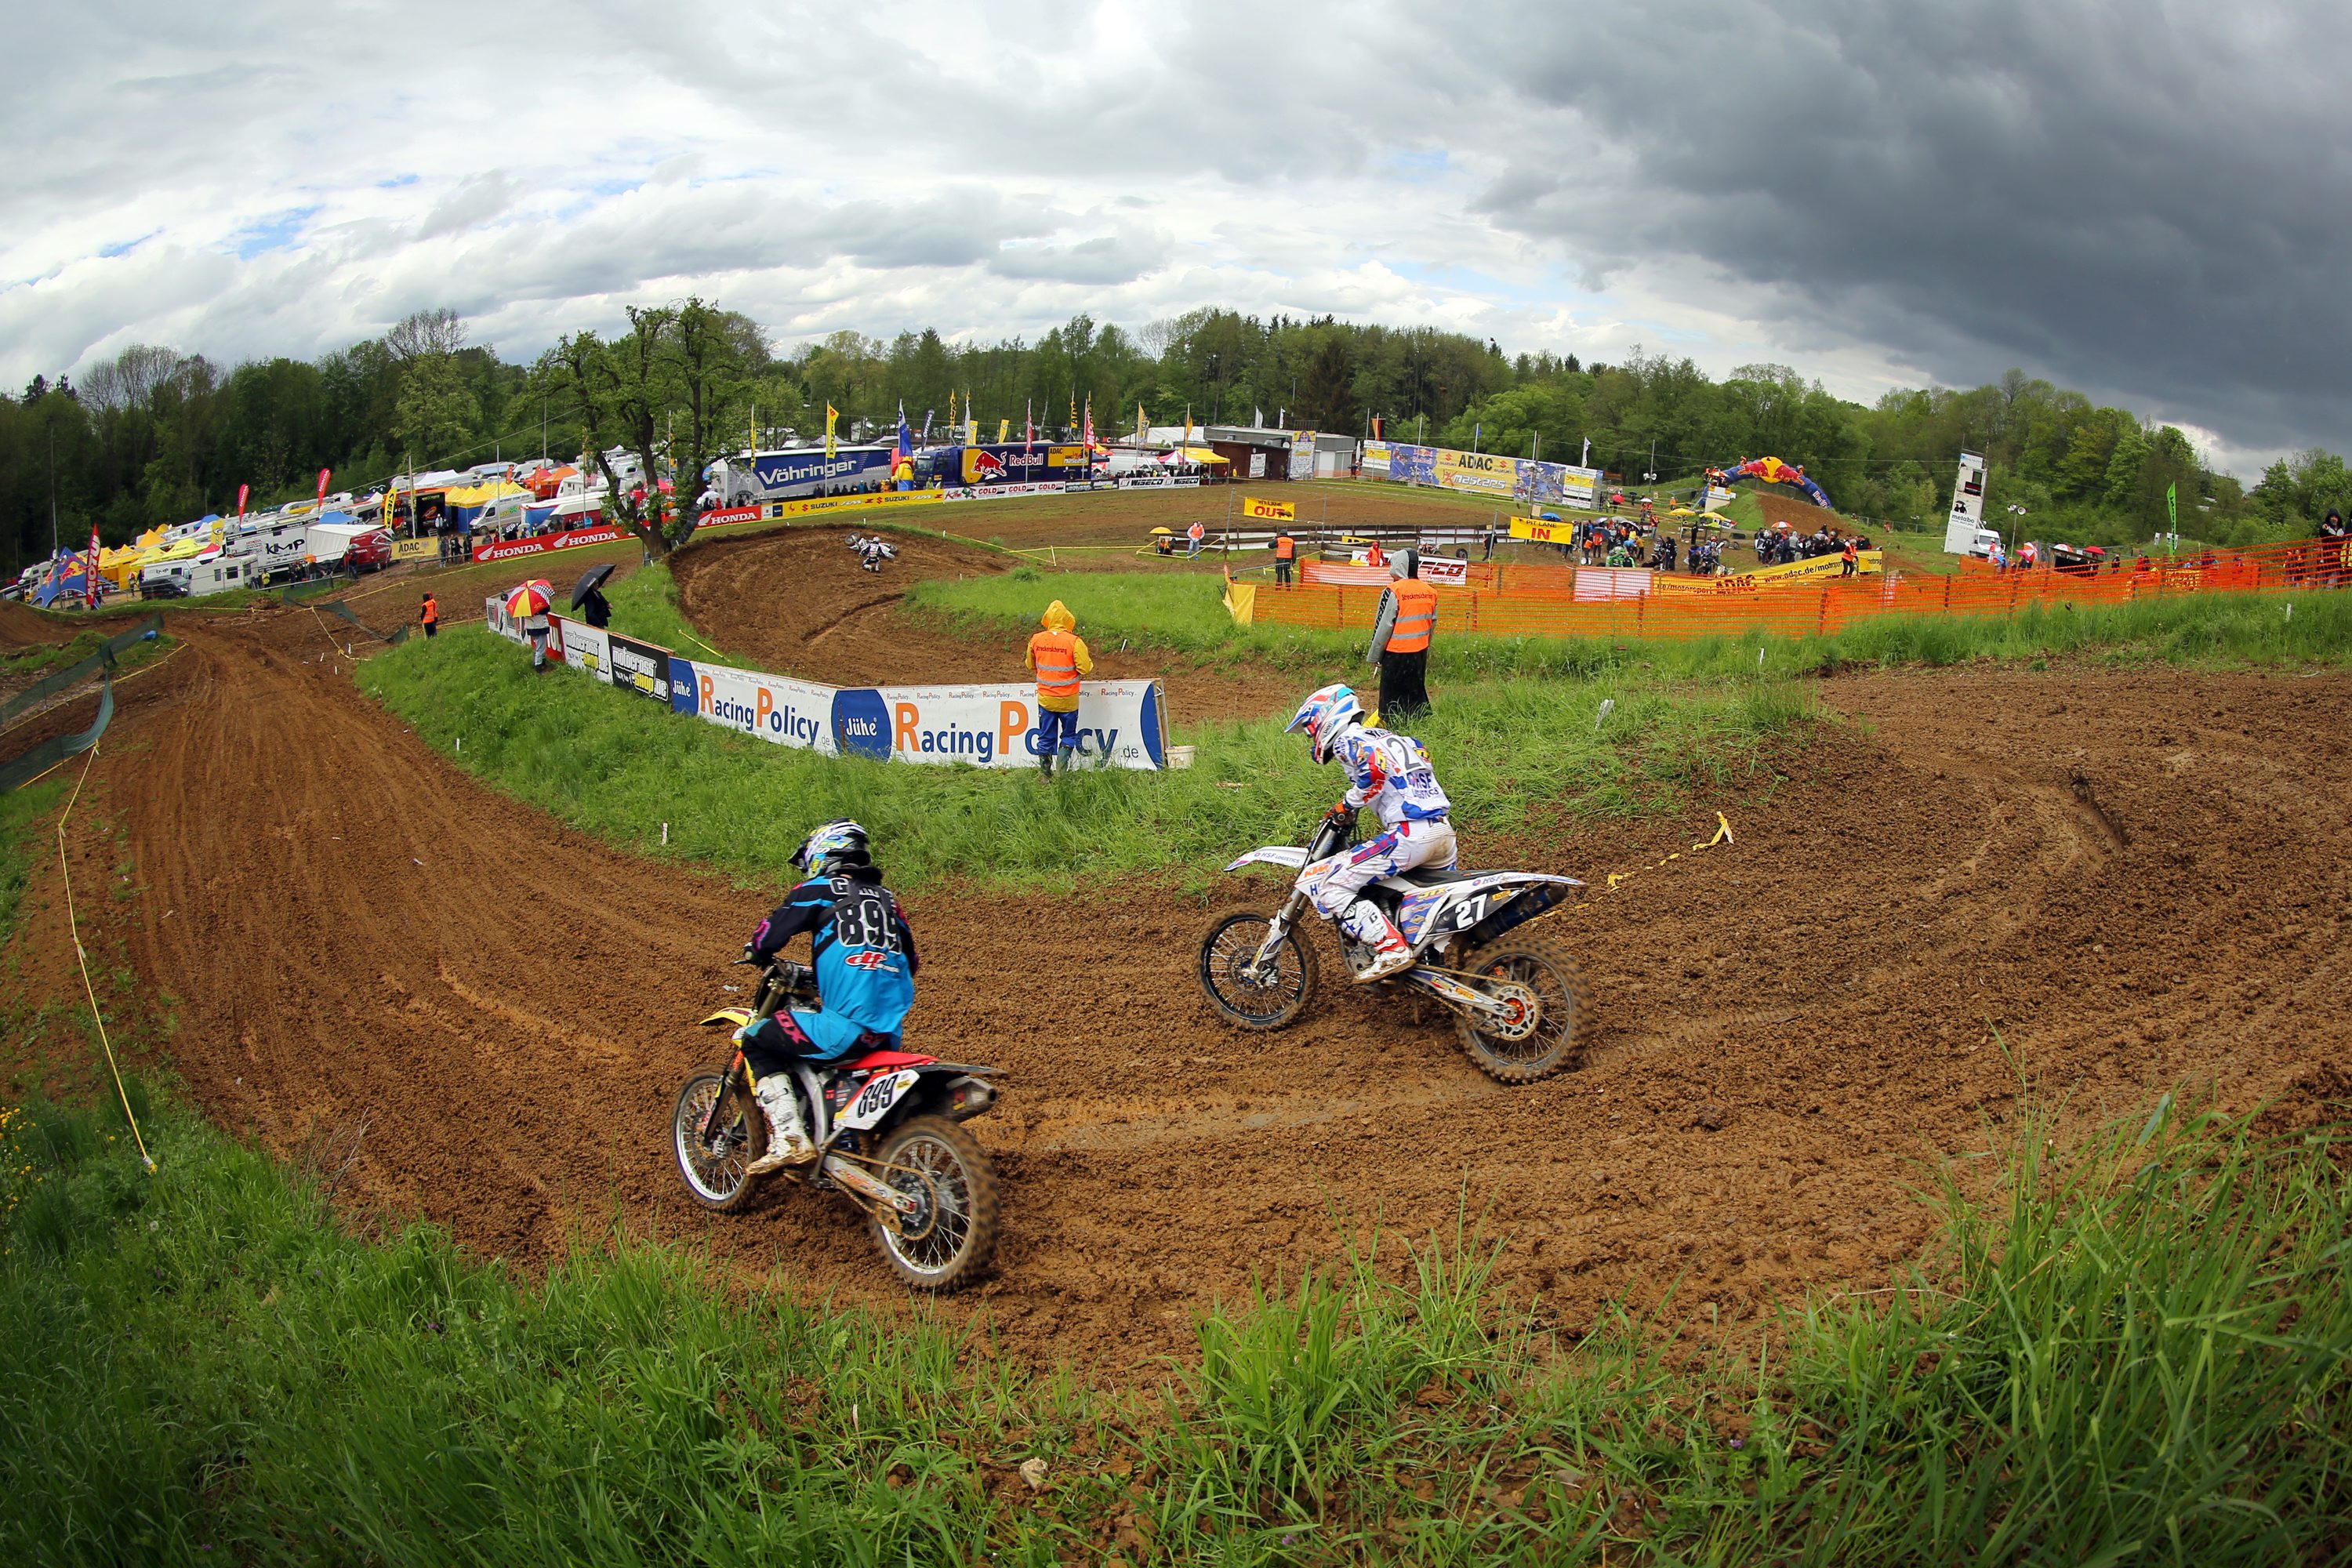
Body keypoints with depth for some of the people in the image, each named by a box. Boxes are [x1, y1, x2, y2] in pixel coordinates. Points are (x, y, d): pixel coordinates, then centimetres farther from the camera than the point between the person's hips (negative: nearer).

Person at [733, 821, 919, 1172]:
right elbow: (910, 961, 25)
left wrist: (756, 953, 24)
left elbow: (770, 935, -1)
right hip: (890, 1034, 7)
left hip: (844, 1025, -7)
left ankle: (789, 1139, -5)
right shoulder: (887, 898, 21)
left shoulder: (818, 890, 4)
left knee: (755, 1040, 8)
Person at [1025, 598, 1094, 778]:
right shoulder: (1074, 641, -16)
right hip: (1068, 700, -2)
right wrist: (1089, 661, 7)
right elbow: (1085, 668, -15)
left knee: (1046, 738, 12)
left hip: (1045, 698, 2)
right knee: (1068, 735, 14)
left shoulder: (1036, 640, -5)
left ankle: (1045, 775, 16)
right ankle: (1062, 768, 1)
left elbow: (1031, 665, 9)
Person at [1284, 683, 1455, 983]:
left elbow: (1374, 767, -21)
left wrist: (1345, 807, -10)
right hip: (1445, 831, 9)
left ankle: (1391, 949, -16)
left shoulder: (1347, 739, -1)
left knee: (1320, 882, -10)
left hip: (1409, 832, -9)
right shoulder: (1389, 736, 26)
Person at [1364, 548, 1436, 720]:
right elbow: (1432, 623, 13)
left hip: (1396, 653, -6)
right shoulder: (1430, 592, 4)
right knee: (1417, 691, 17)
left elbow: (1383, 626, -13)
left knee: (1392, 697, 2)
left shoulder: (1393, 591, -16)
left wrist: (1373, 656, -4)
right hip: (1420, 653, 6)